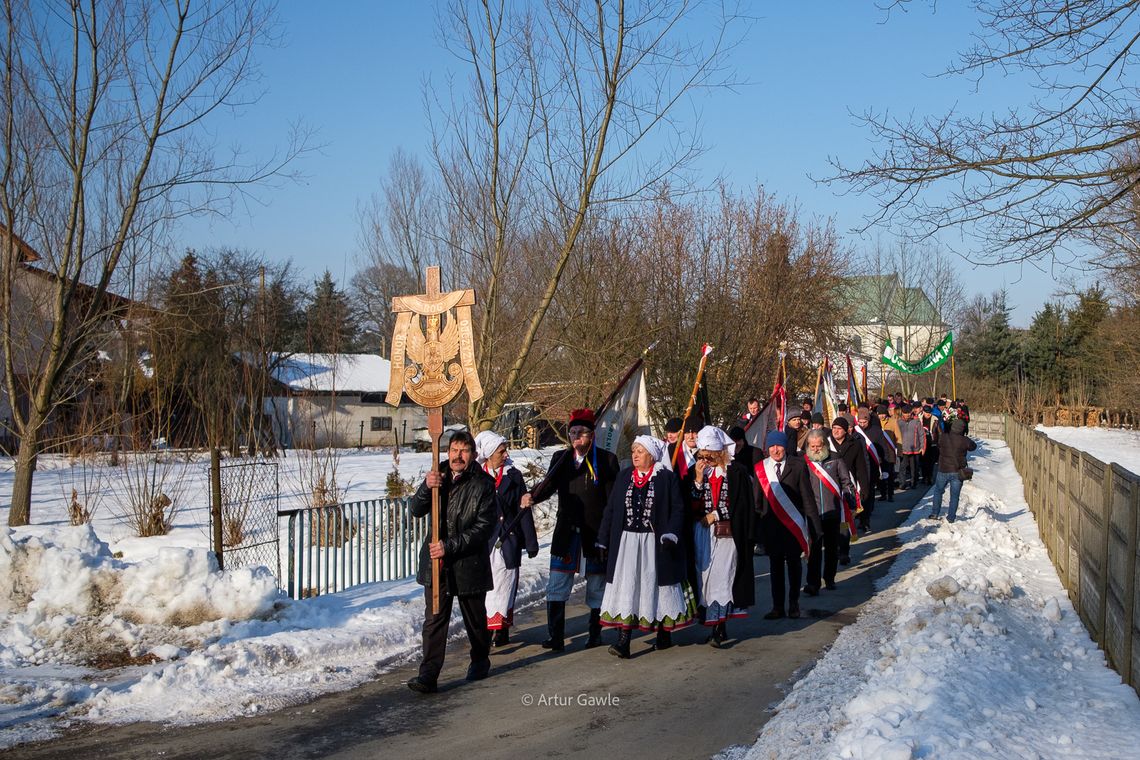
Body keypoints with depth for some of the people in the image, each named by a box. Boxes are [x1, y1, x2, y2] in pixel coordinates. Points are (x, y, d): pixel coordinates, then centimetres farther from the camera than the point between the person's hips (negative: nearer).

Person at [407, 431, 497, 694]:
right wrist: (426, 487, -21)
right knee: (434, 619, -2)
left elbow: (484, 527, -14)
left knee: (475, 618, 15)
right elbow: (416, 510, -1)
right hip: (436, 563, 3)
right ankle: (428, 674, -2)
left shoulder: (483, 484, -9)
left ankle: (480, 660, 37)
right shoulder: (439, 476, 5)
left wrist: (450, 546, -20)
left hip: (470, 562, -3)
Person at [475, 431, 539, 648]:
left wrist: (531, 542, 5)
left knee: (504, 585, 3)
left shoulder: (513, 475, 4)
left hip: (508, 540, 1)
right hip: (483, 541, -1)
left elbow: (524, 510, 5)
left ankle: (501, 630, 9)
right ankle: (486, 629, 6)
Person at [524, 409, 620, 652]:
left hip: (596, 532, -3)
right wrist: (532, 496, -28)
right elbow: (549, 485, -7)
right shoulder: (560, 458, 7)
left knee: (596, 586, 9)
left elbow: (613, 499, -5)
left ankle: (595, 633, 23)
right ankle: (556, 636, 5)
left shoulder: (607, 460, -2)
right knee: (556, 587, 0)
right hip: (566, 531, 3)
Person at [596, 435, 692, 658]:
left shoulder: (667, 478, -3)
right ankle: (623, 641, -7)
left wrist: (670, 534, -17)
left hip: (654, 543, -3)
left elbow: (678, 509, -4)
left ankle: (664, 632, 25)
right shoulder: (624, 476, 9)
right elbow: (610, 509, 12)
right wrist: (603, 540, 9)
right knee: (625, 588, -4)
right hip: (626, 541, 3)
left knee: (657, 585, 7)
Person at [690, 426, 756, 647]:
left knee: (722, 576, -11)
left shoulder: (737, 471, -5)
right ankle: (719, 627, 12)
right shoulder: (699, 470, 7)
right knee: (707, 576, 3)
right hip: (703, 533, 4)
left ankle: (717, 630, -11)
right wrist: (698, 480, -10)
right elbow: (691, 505, 3)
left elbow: (743, 504, -5)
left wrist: (715, 515, -6)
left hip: (727, 533, -4)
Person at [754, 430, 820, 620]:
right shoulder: (760, 468, 0)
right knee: (775, 565, 8)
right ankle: (778, 606, 16)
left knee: (794, 563, 9)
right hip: (771, 524, 1)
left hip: (794, 524, -1)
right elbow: (757, 500, 3)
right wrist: (756, 525, -1)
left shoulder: (797, 466, -4)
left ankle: (794, 604, 24)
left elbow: (807, 497, -2)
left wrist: (815, 524, -5)